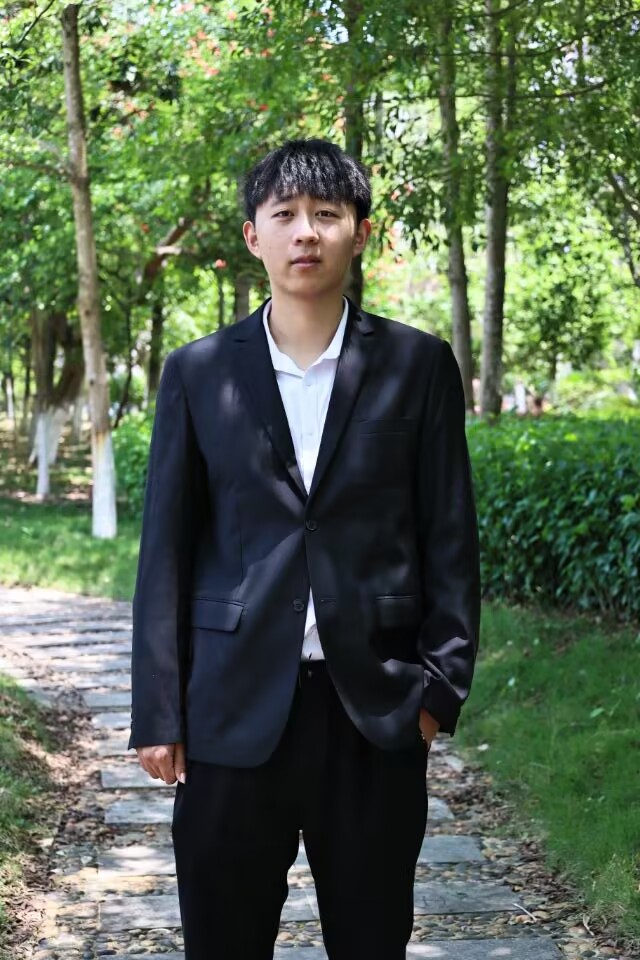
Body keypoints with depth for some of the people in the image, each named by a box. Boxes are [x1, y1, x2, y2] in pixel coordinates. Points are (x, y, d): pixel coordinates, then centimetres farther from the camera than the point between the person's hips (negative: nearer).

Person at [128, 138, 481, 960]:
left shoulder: (418, 366, 3)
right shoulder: (197, 373, 5)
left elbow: (449, 537, 4)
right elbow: (167, 549, 4)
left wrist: (442, 684, -3)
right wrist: (158, 711, 0)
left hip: (376, 708, 0)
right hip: (234, 708, 1)